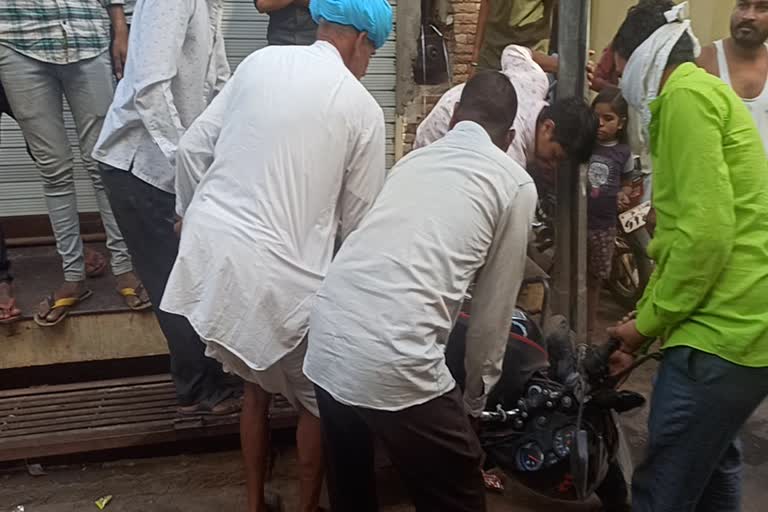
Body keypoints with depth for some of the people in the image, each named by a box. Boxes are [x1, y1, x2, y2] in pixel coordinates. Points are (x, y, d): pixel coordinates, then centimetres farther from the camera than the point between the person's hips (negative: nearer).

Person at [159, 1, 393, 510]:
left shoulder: (261, 61, 7)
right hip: (278, 271, -5)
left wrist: (189, 213, 23)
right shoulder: (362, 107, -4)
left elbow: (194, 148, 8)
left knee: (256, 385, 26)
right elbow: (359, 218, 1)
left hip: (211, 247, 6)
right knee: (318, 399, 19)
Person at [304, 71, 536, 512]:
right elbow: (494, 309, 10)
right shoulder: (517, 184, 6)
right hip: (394, 359, -6)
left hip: (326, 337, 7)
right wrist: (476, 397, 26)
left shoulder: (415, 159, 21)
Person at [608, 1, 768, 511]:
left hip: (726, 327, -11)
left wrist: (648, 322, -8)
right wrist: (644, 319, 22)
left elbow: (707, 233, -20)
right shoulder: (705, 91, 23)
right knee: (712, 465, 21)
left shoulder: (686, 95, -10)